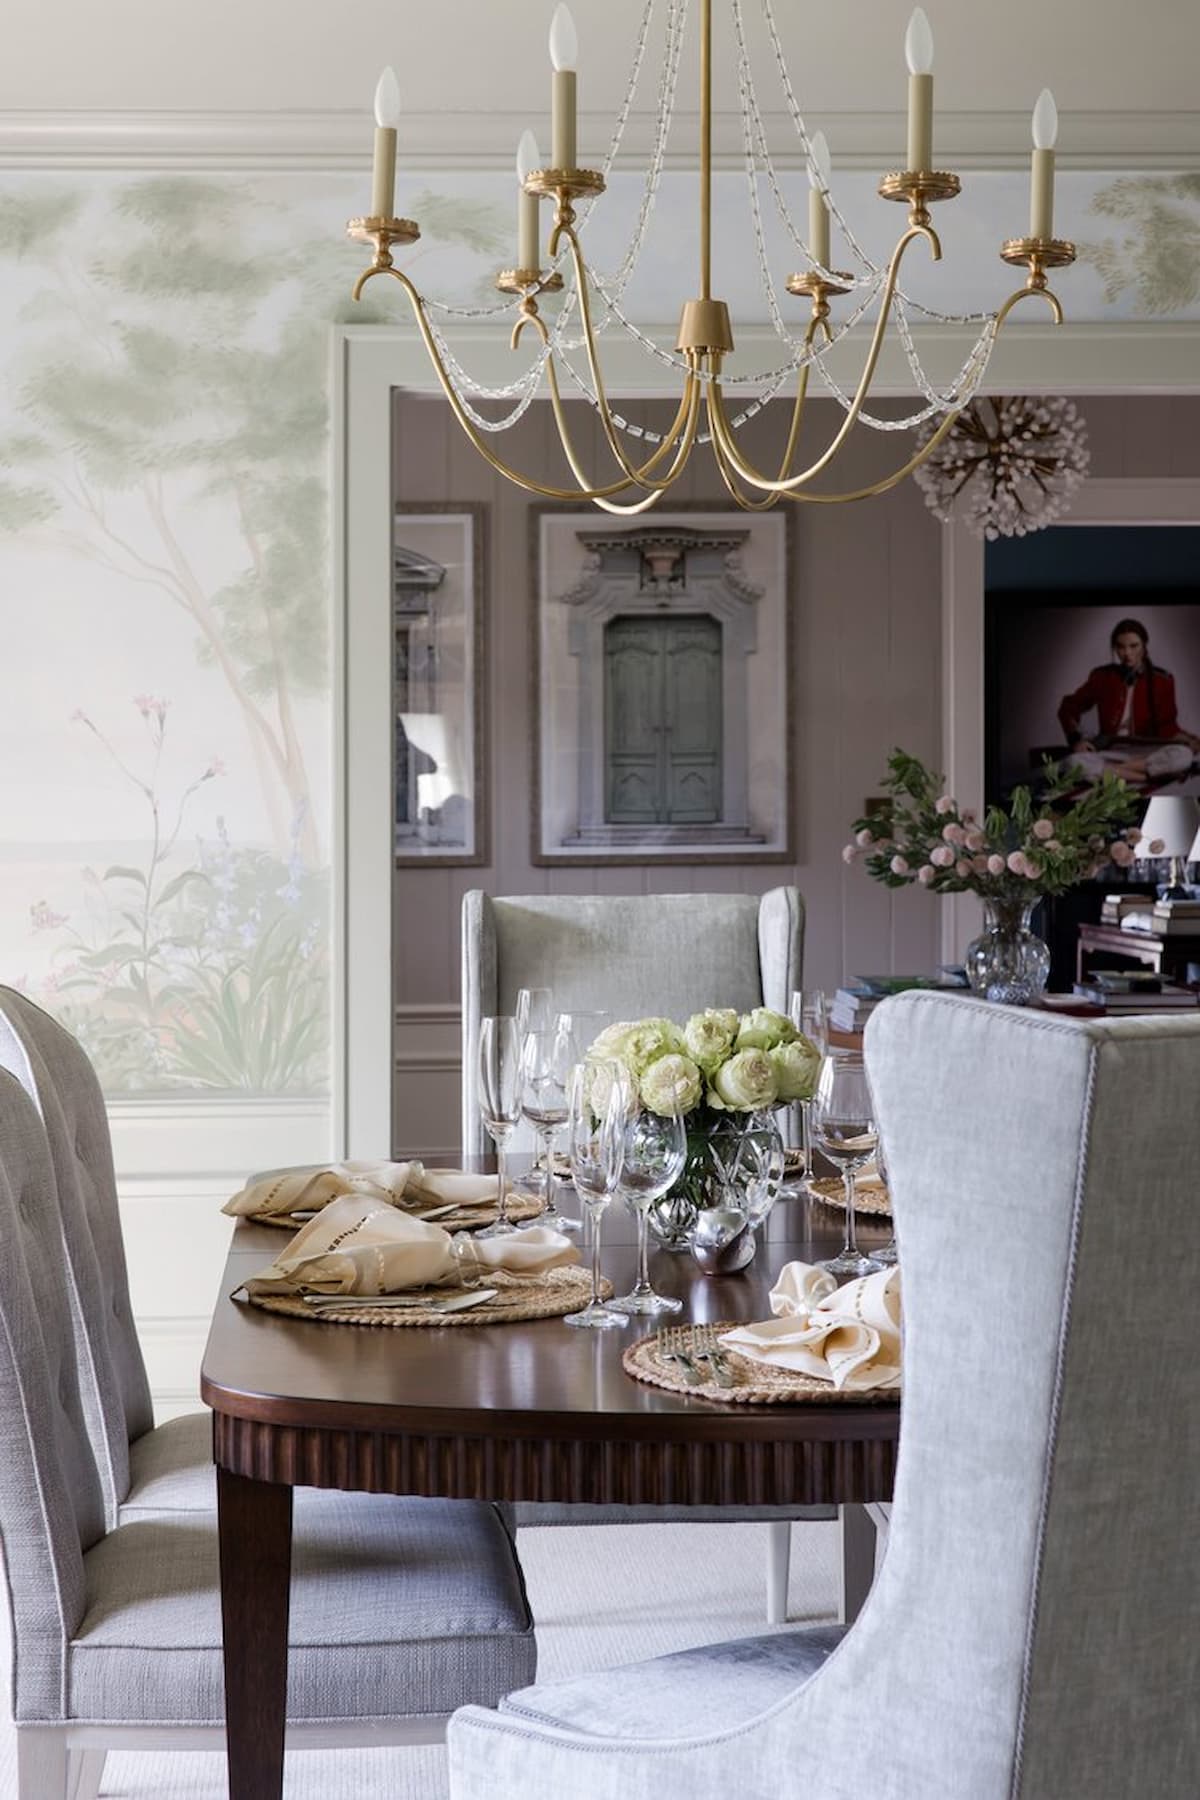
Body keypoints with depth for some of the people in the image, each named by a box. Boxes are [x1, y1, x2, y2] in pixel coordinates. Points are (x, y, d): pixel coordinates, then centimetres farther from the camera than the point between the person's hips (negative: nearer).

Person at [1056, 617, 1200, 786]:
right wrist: (1076, 739, -2)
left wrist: (1183, 738, -19)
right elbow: (1068, 708, 14)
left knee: (1183, 755, -34)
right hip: (1109, 752, 0)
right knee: (1076, 762, -34)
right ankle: (1153, 775, -29)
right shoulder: (1102, 676, 4)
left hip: (1147, 752, 0)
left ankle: (1111, 770, -27)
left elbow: (1166, 724, 3)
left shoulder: (1162, 680, 3)